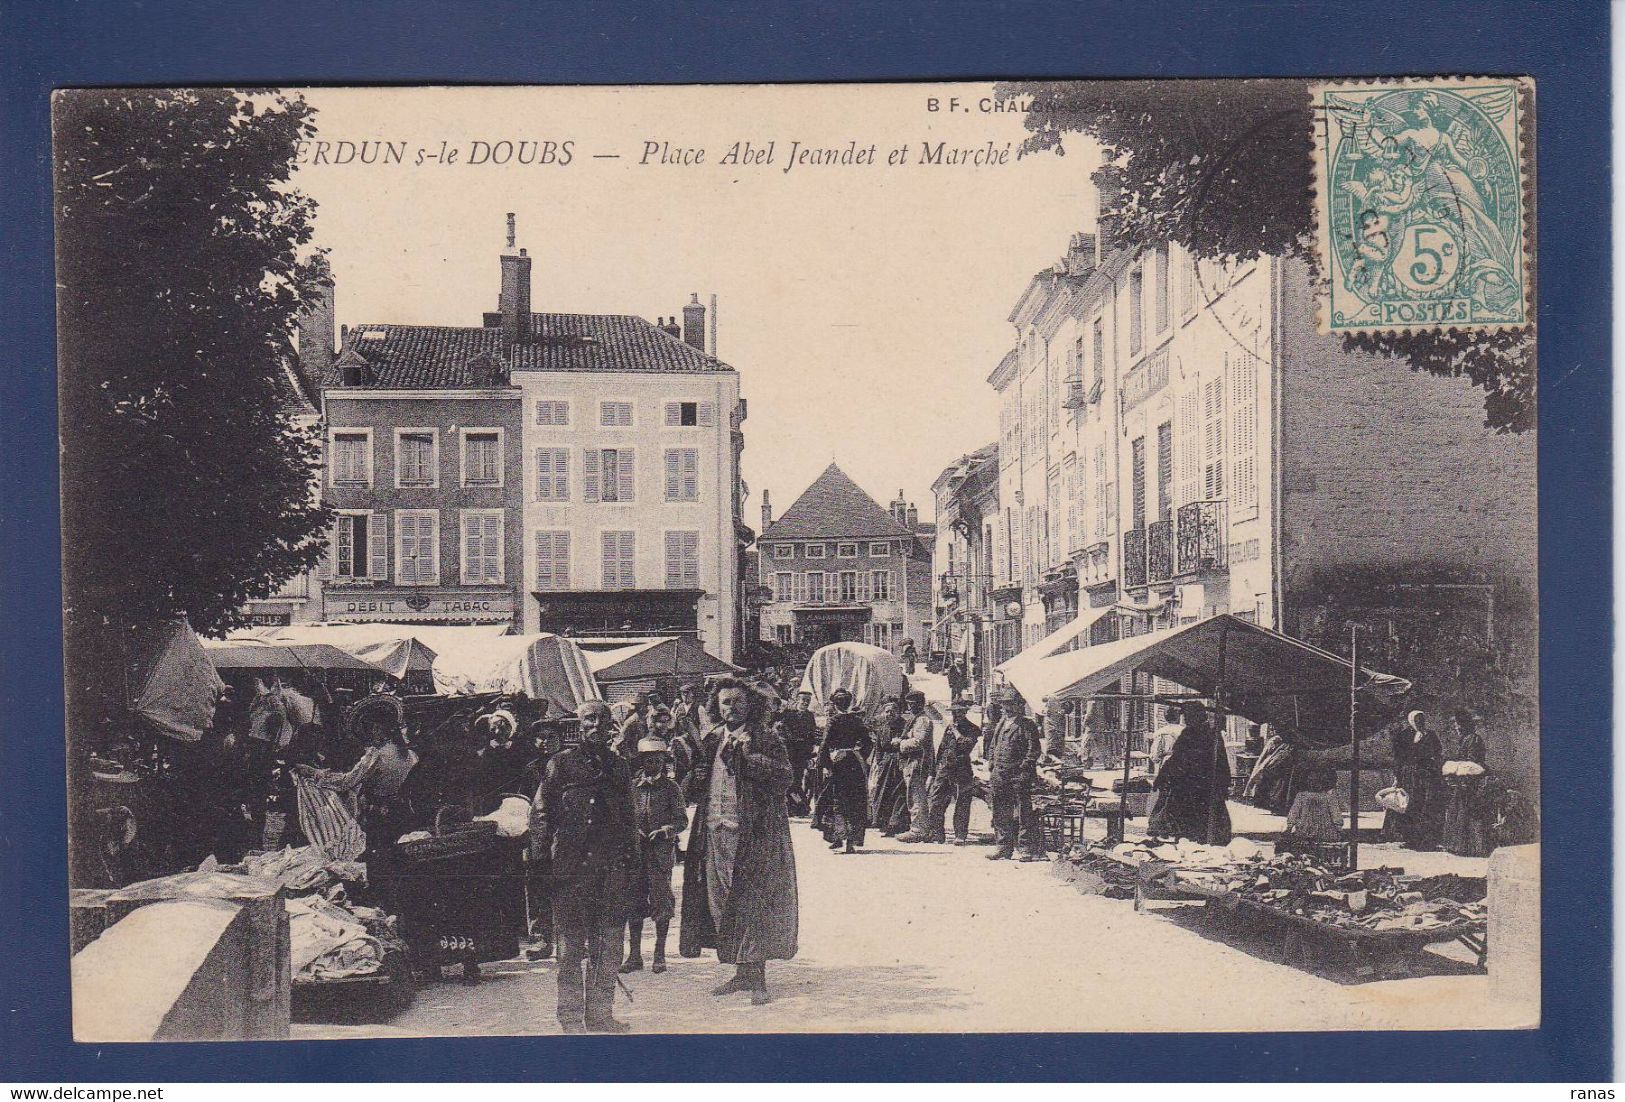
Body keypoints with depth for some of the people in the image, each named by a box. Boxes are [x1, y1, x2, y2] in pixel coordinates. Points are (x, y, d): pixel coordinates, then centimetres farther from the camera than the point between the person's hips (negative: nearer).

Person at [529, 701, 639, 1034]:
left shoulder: (618, 767, 16)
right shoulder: (561, 763, 4)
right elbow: (540, 812, 3)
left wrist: (633, 861, 14)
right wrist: (541, 857, -5)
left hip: (612, 868, 4)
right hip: (571, 866, -4)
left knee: (608, 946, 5)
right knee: (571, 945, -1)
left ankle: (601, 1013, 14)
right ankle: (571, 1016, 7)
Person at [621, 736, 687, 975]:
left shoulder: (670, 787, 4)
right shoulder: (632, 786, 10)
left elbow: (682, 819, 1)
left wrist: (664, 830, -16)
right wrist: (632, 831, -6)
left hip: (662, 850, -2)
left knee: (661, 901, -1)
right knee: (634, 901, 3)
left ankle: (660, 955, 7)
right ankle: (634, 955, 10)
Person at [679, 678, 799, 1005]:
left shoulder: (764, 740, -1)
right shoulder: (711, 741, 16)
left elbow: (783, 777, -15)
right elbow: (695, 790, 22)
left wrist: (749, 758, -22)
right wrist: (697, 775, 0)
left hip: (753, 835, -6)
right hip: (714, 833, 6)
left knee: (752, 902, -7)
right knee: (720, 901, 8)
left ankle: (757, 977, 0)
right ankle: (742, 973, 19)